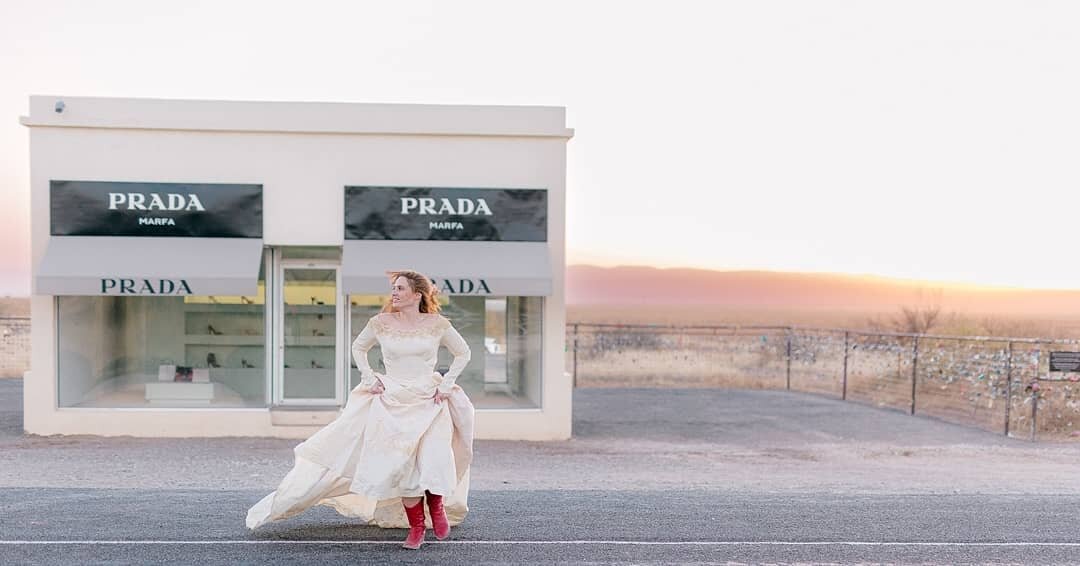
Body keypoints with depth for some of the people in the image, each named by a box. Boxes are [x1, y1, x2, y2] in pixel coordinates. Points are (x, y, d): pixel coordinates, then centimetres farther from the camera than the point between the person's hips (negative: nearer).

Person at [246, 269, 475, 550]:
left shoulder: (438, 324, -2)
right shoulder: (380, 322, 0)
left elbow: (463, 353, 10)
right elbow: (358, 348, 18)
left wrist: (446, 385, 2)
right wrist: (369, 378, 6)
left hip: (429, 402, -1)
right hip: (392, 402, 1)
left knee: (434, 461, -15)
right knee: (402, 464, -4)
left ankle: (437, 506, 17)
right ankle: (416, 527, 14)